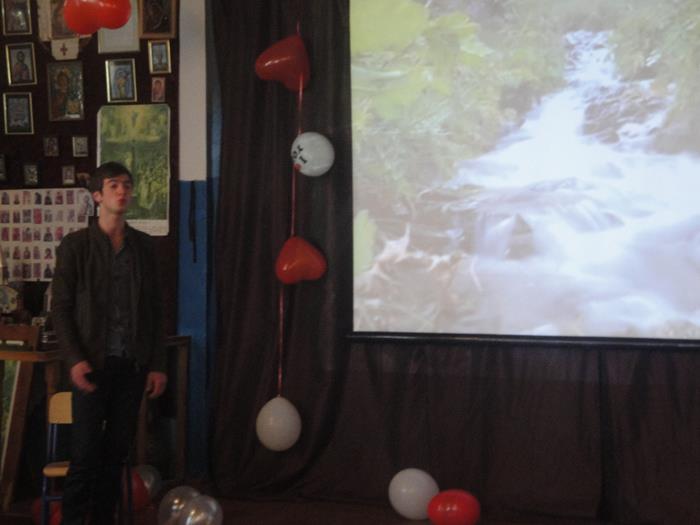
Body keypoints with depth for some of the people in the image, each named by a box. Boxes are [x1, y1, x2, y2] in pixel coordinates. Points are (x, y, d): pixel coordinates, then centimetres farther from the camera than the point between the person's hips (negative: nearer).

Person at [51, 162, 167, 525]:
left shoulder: (144, 245, 8)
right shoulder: (75, 245, -1)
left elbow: (155, 308, 9)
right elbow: (61, 308, -3)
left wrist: (157, 363, 5)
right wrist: (74, 360, -13)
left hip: (133, 364, 3)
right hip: (93, 363, -3)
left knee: (117, 451, 9)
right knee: (85, 454, -3)